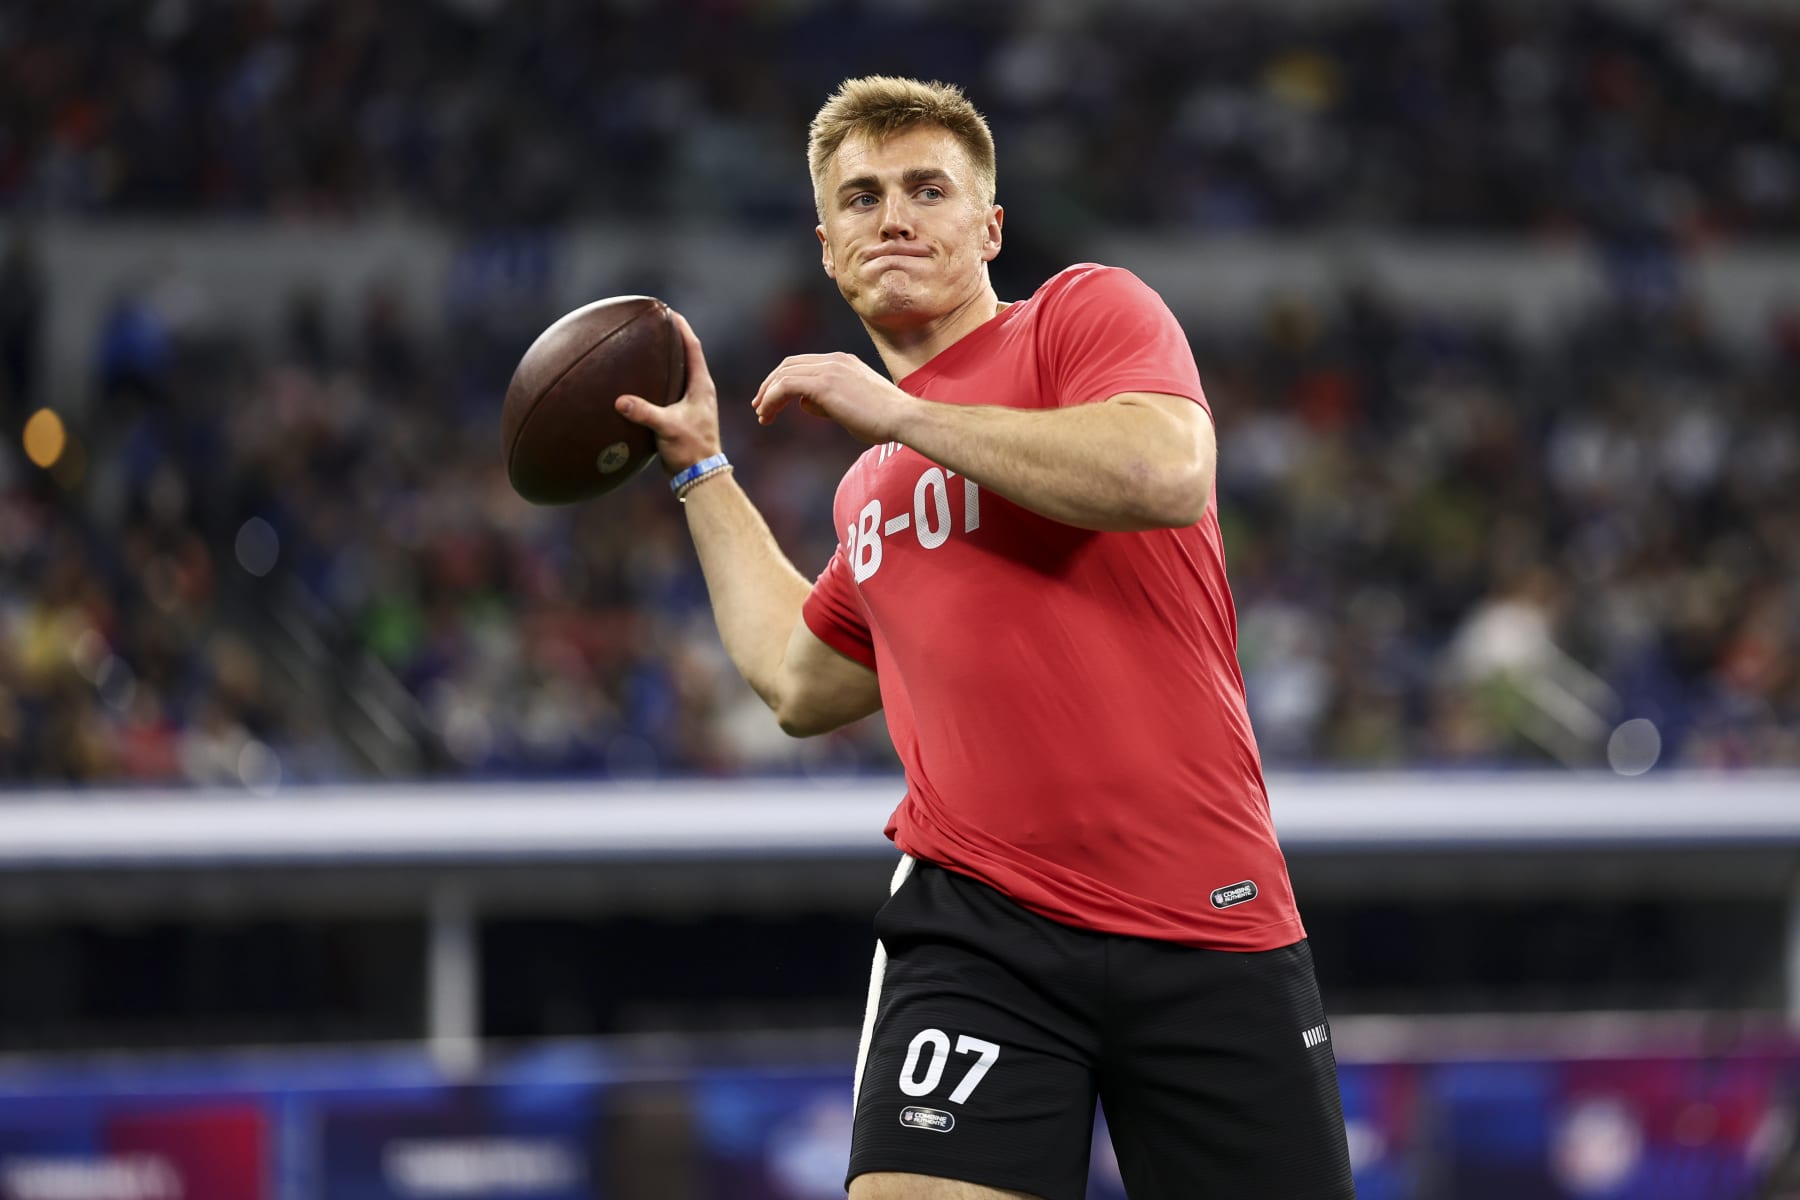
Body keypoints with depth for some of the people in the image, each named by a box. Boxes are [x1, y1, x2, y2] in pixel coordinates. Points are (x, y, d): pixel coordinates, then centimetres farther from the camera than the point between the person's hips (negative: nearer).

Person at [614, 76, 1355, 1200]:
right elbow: (802, 683, 36)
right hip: (977, 926, 4)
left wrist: (900, 410, -12)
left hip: (1210, 933, -3)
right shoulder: (870, 489, 21)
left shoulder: (1085, 310, 3)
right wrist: (702, 470, 34)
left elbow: (1165, 472, -18)